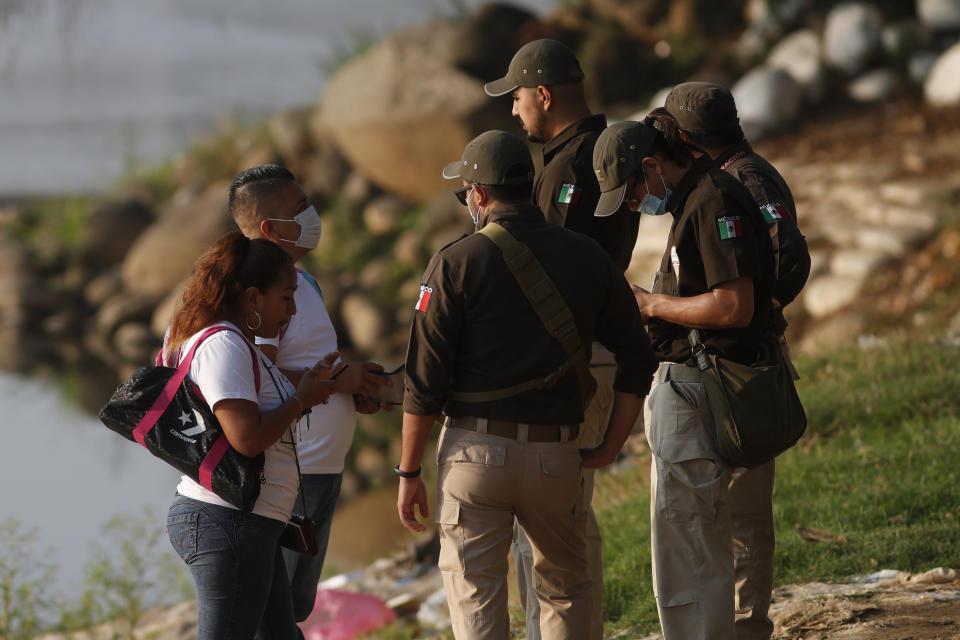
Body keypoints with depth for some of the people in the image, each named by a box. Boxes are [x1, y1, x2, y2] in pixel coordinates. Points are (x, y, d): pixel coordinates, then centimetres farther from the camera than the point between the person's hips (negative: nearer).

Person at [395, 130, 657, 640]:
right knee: (565, 588, 22)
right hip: (555, 457, 3)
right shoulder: (587, 258, 5)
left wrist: (409, 472, 2)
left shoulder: (455, 264, -6)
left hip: (475, 448, -3)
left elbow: (424, 382, -6)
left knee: (475, 598, 2)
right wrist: (609, 449, 11)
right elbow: (637, 358, 7)